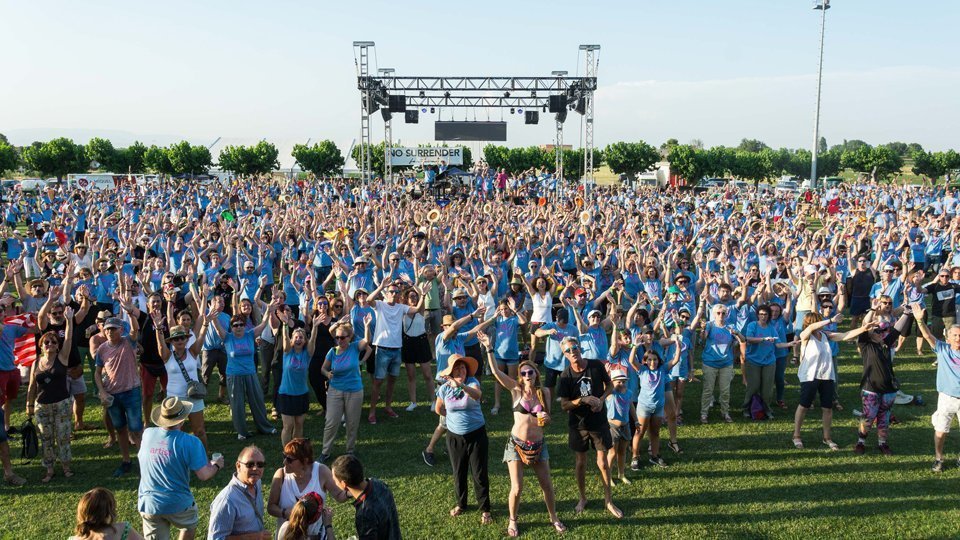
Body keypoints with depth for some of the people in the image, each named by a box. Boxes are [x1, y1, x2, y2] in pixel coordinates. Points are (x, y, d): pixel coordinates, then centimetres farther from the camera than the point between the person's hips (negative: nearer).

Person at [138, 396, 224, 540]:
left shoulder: (147, 434, -7)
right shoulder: (190, 442, -19)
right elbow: (204, 475, -17)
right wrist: (216, 465, 5)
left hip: (148, 505, 3)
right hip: (178, 504, -3)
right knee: (190, 526, 29)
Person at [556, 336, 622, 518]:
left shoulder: (596, 365, -12)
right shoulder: (566, 376, -14)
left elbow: (610, 385, 3)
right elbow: (564, 405, -12)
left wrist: (601, 399, -15)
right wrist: (583, 400, -28)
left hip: (599, 422, 0)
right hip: (578, 424, 0)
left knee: (603, 463, 4)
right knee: (581, 462, 13)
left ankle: (609, 501, 20)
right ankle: (583, 498, 32)